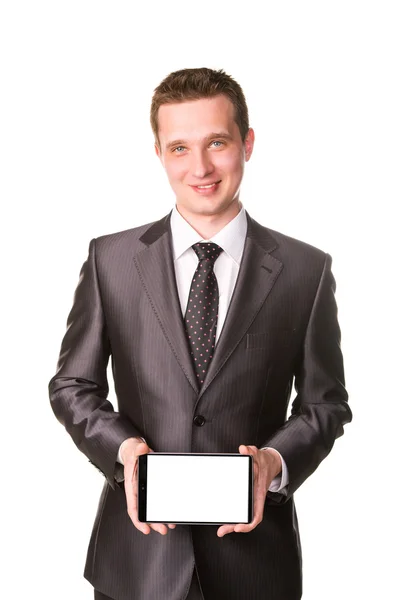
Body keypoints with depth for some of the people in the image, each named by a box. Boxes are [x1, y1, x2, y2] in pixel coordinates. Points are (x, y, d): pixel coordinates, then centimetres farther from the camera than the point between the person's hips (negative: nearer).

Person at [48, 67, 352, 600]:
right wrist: (124, 448, -14)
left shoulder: (306, 270, -2)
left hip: (255, 549, 0)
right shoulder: (110, 259, 0)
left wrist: (275, 461, -15)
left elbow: (325, 403, 3)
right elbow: (72, 385, 4)